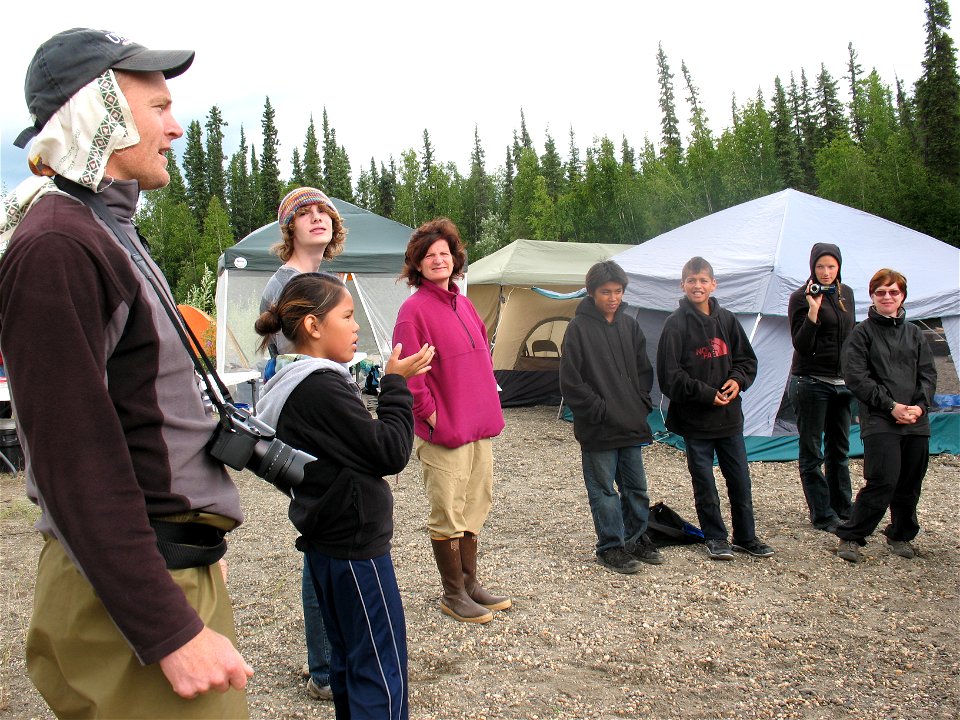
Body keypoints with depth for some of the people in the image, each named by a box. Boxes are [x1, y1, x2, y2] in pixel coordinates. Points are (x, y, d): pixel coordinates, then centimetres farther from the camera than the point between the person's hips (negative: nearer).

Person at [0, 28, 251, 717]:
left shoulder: (108, 236, 14)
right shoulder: (55, 247, -18)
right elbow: (78, 461, -23)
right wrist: (170, 632, -23)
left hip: (182, 564, 10)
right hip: (132, 595, -10)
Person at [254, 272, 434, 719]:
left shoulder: (293, 386, 9)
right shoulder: (321, 388, -21)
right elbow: (391, 452, -19)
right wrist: (396, 384, -10)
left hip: (326, 541, 10)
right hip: (355, 547, -10)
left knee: (348, 660, 20)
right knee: (382, 672, -2)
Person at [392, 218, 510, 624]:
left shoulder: (463, 304, 11)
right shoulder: (415, 309, -12)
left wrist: (487, 407, 13)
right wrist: (429, 414, -15)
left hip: (479, 427, 8)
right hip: (444, 431, -8)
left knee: (474, 507, 17)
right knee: (448, 514, 4)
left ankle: (470, 583, 31)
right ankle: (453, 595, 18)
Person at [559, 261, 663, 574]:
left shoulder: (629, 325, 9)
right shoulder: (579, 327, -9)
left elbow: (644, 370, 16)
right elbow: (571, 381, -11)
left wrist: (642, 404, 4)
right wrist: (598, 409, -13)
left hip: (631, 424, 6)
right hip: (598, 429, -5)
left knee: (636, 486, 14)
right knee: (604, 490, 4)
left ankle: (635, 539, 32)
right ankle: (610, 547, 18)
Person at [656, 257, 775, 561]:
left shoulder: (727, 319, 6)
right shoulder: (677, 323, -8)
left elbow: (747, 359, 14)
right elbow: (670, 375, -12)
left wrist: (737, 380, -6)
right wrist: (705, 393, -16)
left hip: (729, 416, 4)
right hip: (694, 419, -4)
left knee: (740, 480, 11)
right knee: (704, 483, 7)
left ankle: (746, 536, 26)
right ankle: (715, 538, 23)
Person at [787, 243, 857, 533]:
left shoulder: (846, 294, 10)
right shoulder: (801, 297, -10)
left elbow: (851, 335, 19)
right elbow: (801, 346, -16)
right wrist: (813, 311, -27)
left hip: (842, 382, 7)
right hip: (810, 381, -6)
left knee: (839, 449, 13)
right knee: (812, 452, 1)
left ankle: (842, 510, 23)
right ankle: (822, 516, 9)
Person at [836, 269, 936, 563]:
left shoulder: (914, 333, 15)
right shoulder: (862, 333, 1)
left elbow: (928, 374, 11)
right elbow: (856, 377, -6)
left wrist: (920, 406, -6)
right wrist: (891, 406, -12)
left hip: (916, 422, 5)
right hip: (879, 421, -5)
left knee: (910, 484, 9)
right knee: (883, 481, -14)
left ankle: (901, 535, 29)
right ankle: (850, 537, -1)